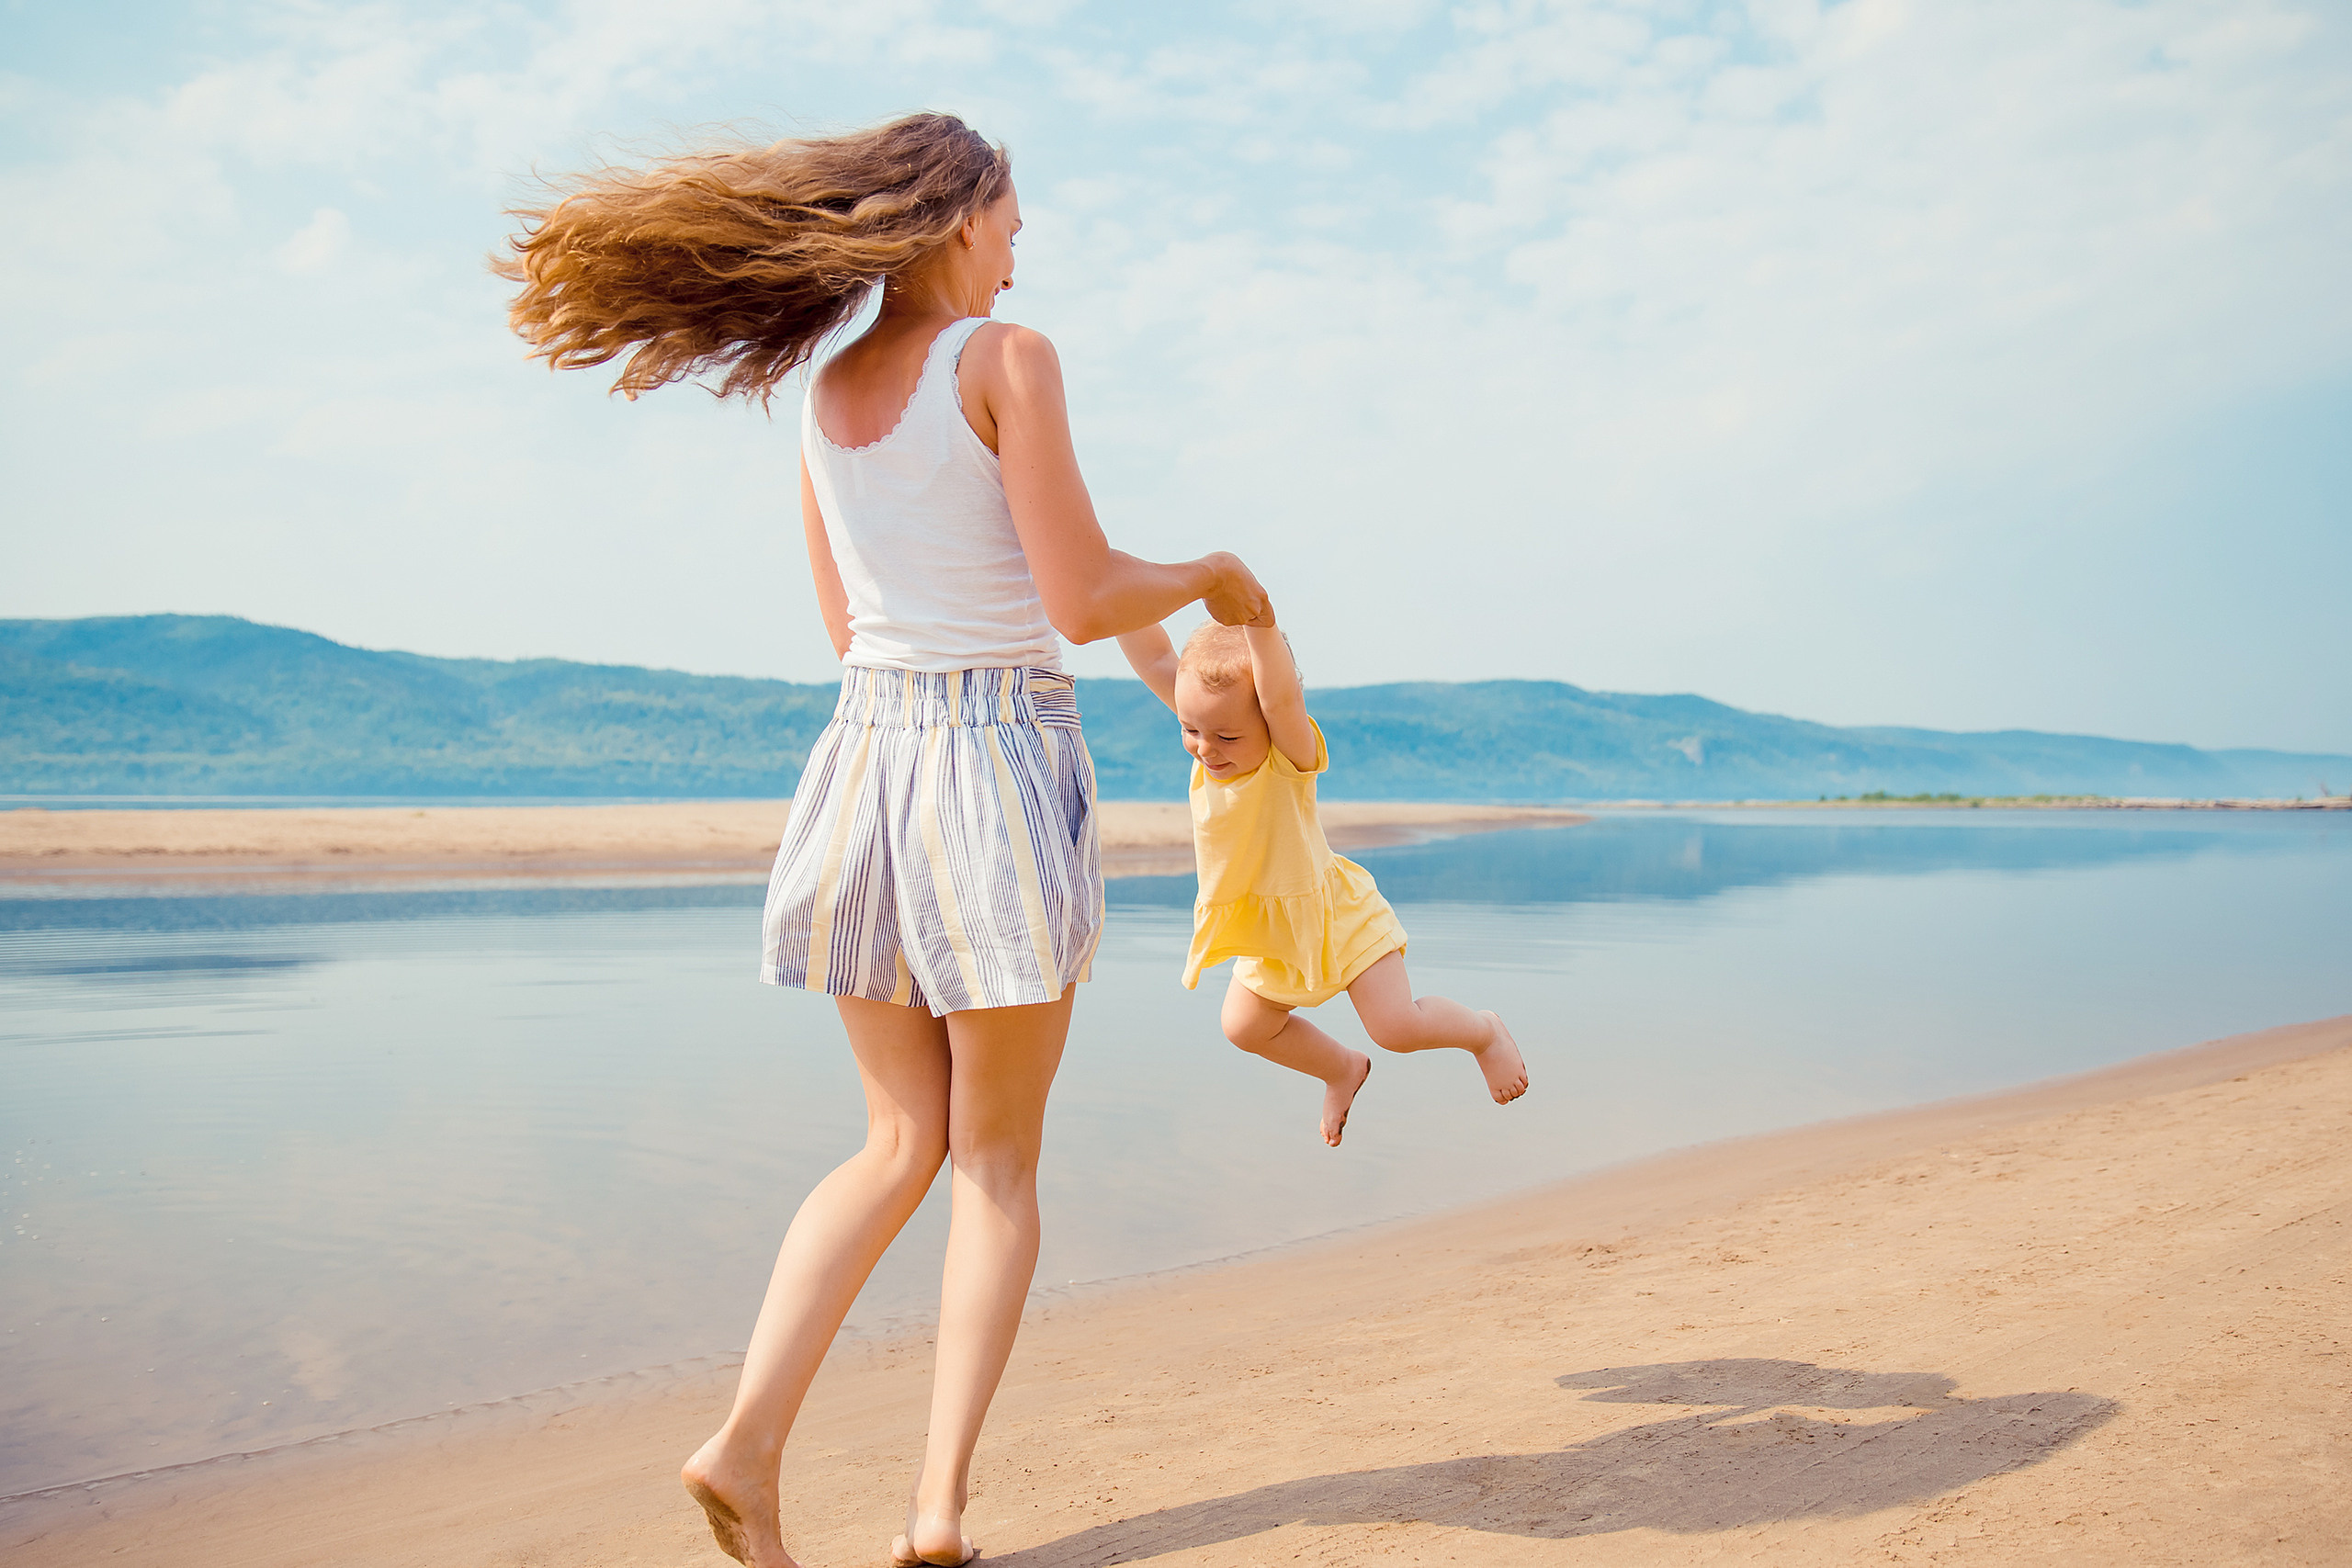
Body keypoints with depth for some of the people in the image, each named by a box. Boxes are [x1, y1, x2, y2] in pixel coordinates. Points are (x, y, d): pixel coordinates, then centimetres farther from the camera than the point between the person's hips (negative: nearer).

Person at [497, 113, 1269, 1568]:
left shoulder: (825, 392, 11)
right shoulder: (1007, 358, -8)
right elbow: (1082, 600, -12)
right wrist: (1208, 576, 6)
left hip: (867, 743, 6)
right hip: (1001, 759, -5)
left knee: (905, 1143, 15)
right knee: (999, 1161, 7)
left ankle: (749, 1441, 4)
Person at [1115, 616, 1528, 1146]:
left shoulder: (1290, 756, -29)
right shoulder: (1208, 739, -13)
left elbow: (1282, 698, -52)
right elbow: (1155, 660, -20)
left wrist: (1259, 621, -65)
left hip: (1336, 914, -7)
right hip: (1270, 934, 7)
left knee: (1396, 1026, -12)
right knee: (1245, 1025, 15)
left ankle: (1484, 1031, 21)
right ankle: (1342, 1070, 41)